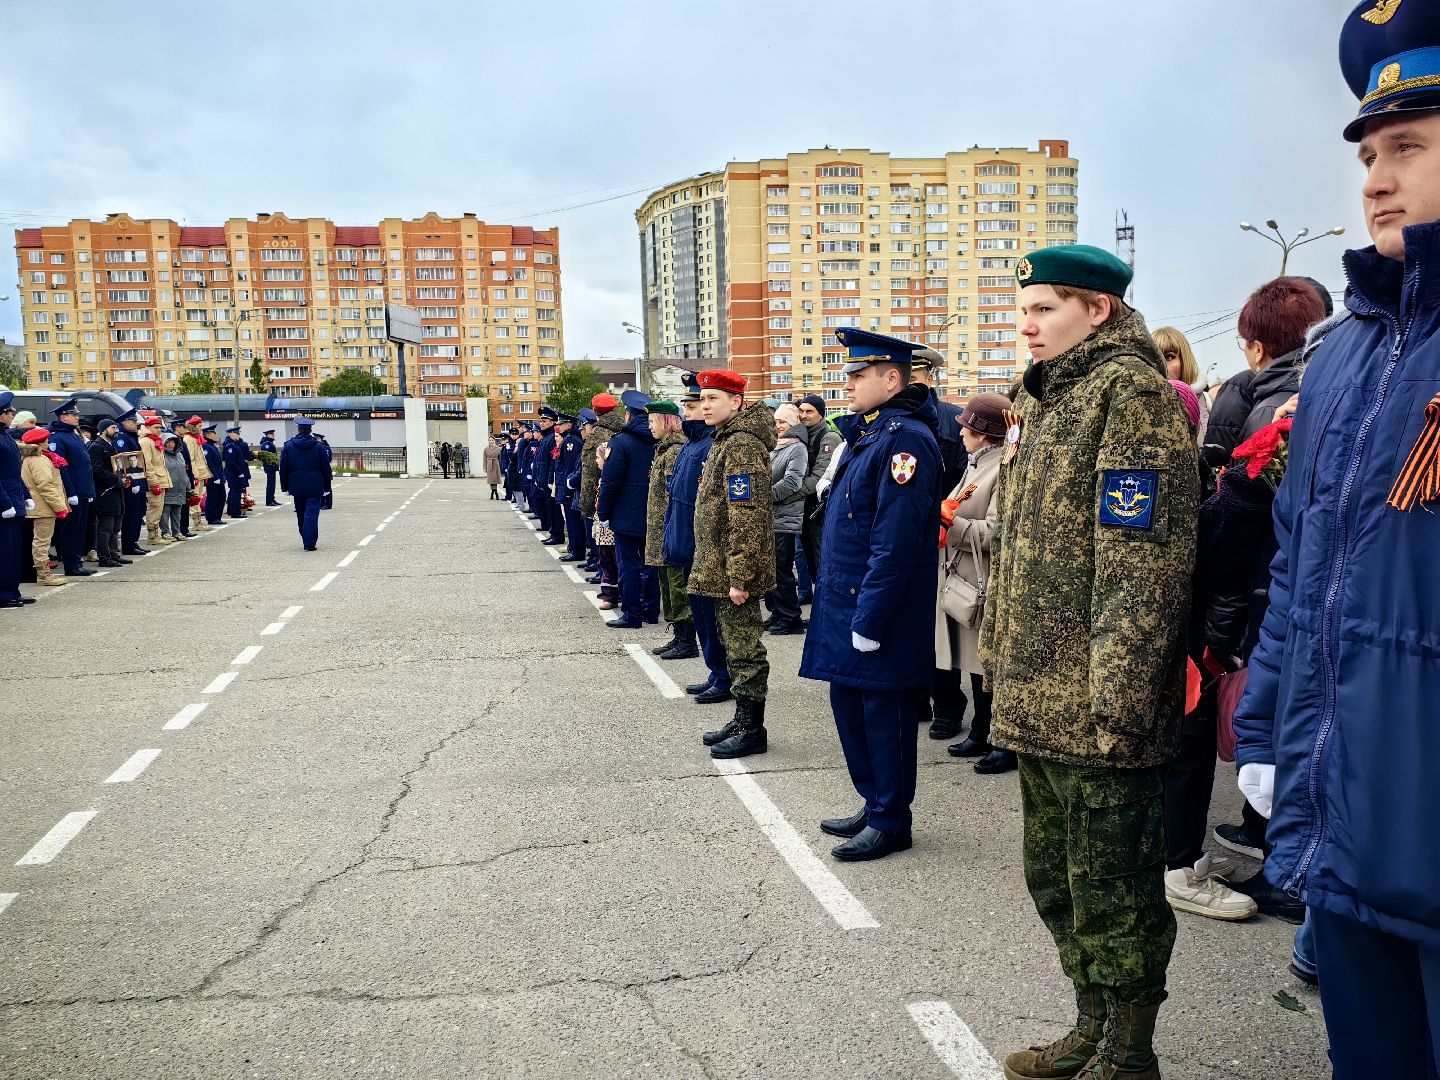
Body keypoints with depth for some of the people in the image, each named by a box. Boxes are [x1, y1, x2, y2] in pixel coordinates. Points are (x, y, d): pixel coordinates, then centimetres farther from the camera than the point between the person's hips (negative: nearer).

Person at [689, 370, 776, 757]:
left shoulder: (742, 445, -16)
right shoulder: (726, 441, 16)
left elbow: (747, 518, -22)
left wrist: (739, 576, -24)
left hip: (734, 569, -10)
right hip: (719, 569, 10)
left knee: (744, 649, -1)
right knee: (735, 645, 16)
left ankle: (752, 729, 8)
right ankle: (742, 720, 26)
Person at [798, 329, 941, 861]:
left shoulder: (905, 438, -18)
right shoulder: (868, 433, 13)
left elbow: (895, 544, -23)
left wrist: (868, 622, -22)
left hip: (881, 609, -10)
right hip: (846, 602, 10)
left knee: (883, 715, 3)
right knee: (849, 705, 17)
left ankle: (891, 822, 19)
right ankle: (875, 805, 32)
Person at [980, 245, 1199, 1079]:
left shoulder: (1131, 393, -11)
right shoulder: (1045, 399, 17)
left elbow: (1142, 563, -19)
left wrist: (1116, 702, -23)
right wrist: (1003, 660, 18)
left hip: (1098, 710, -9)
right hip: (1038, 700, 9)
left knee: (1112, 893, 4)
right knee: (1057, 879, 19)